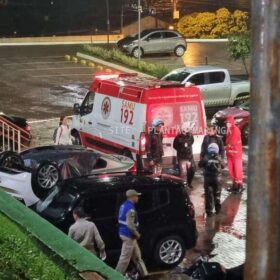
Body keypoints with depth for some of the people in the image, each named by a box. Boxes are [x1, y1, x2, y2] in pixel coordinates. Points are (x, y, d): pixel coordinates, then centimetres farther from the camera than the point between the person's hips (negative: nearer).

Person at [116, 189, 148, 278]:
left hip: (124, 233, 10)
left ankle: (143, 273, 28)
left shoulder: (124, 205, 9)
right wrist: (137, 234, -11)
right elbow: (130, 225, -26)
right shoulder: (130, 208, -22)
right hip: (128, 235, -10)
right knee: (125, 258, -2)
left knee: (136, 255, 19)